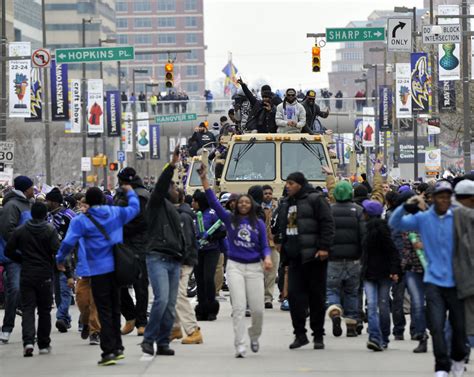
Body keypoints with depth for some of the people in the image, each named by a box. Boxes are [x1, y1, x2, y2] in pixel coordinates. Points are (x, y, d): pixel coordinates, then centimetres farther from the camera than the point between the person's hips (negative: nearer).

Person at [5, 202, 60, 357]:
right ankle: (44, 345, 15)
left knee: (27, 309, 1)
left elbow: (8, 251, 1)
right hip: (45, 275, -1)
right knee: (44, 310, 11)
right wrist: (53, 263, 4)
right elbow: (56, 251, -17)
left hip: (26, 275, 1)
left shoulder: (20, 231, 1)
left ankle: (28, 341, -19)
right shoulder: (50, 230, -6)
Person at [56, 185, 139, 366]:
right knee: (115, 308, 16)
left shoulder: (80, 221, -9)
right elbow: (134, 208, 19)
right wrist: (130, 192, 36)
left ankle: (109, 351, -6)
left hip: (98, 270, -4)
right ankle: (117, 347, 21)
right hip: (116, 267, 4)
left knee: (104, 311, -2)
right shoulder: (115, 213, 2)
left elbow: (68, 242, -14)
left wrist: (60, 259, 3)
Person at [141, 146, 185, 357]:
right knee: (162, 299, -20)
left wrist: (182, 257, 21)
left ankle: (163, 343, 7)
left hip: (174, 261, 8)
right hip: (158, 258, -8)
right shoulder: (158, 204, 3)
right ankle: (148, 339, -13)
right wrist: (172, 164, -25)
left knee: (171, 305, 3)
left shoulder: (173, 211, 26)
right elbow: (161, 184, -15)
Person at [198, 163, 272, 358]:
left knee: (257, 309, 1)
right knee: (239, 307, -11)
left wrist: (267, 258, -15)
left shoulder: (258, 223, 8)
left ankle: (254, 336, 30)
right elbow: (213, 202, -3)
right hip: (235, 266, -1)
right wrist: (204, 180, -12)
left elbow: (264, 246, 7)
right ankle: (240, 346, -12)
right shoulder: (230, 219, 6)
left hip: (254, 267, 1)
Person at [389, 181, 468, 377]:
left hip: (456, 281, 0)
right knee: (436, 325, -9)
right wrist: (406, 207, -15)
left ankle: (458, 359, 33)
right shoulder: (422, 219, 2)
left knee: (460, 324, 8)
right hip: (434, 281, 0)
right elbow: (394, 223, 2)